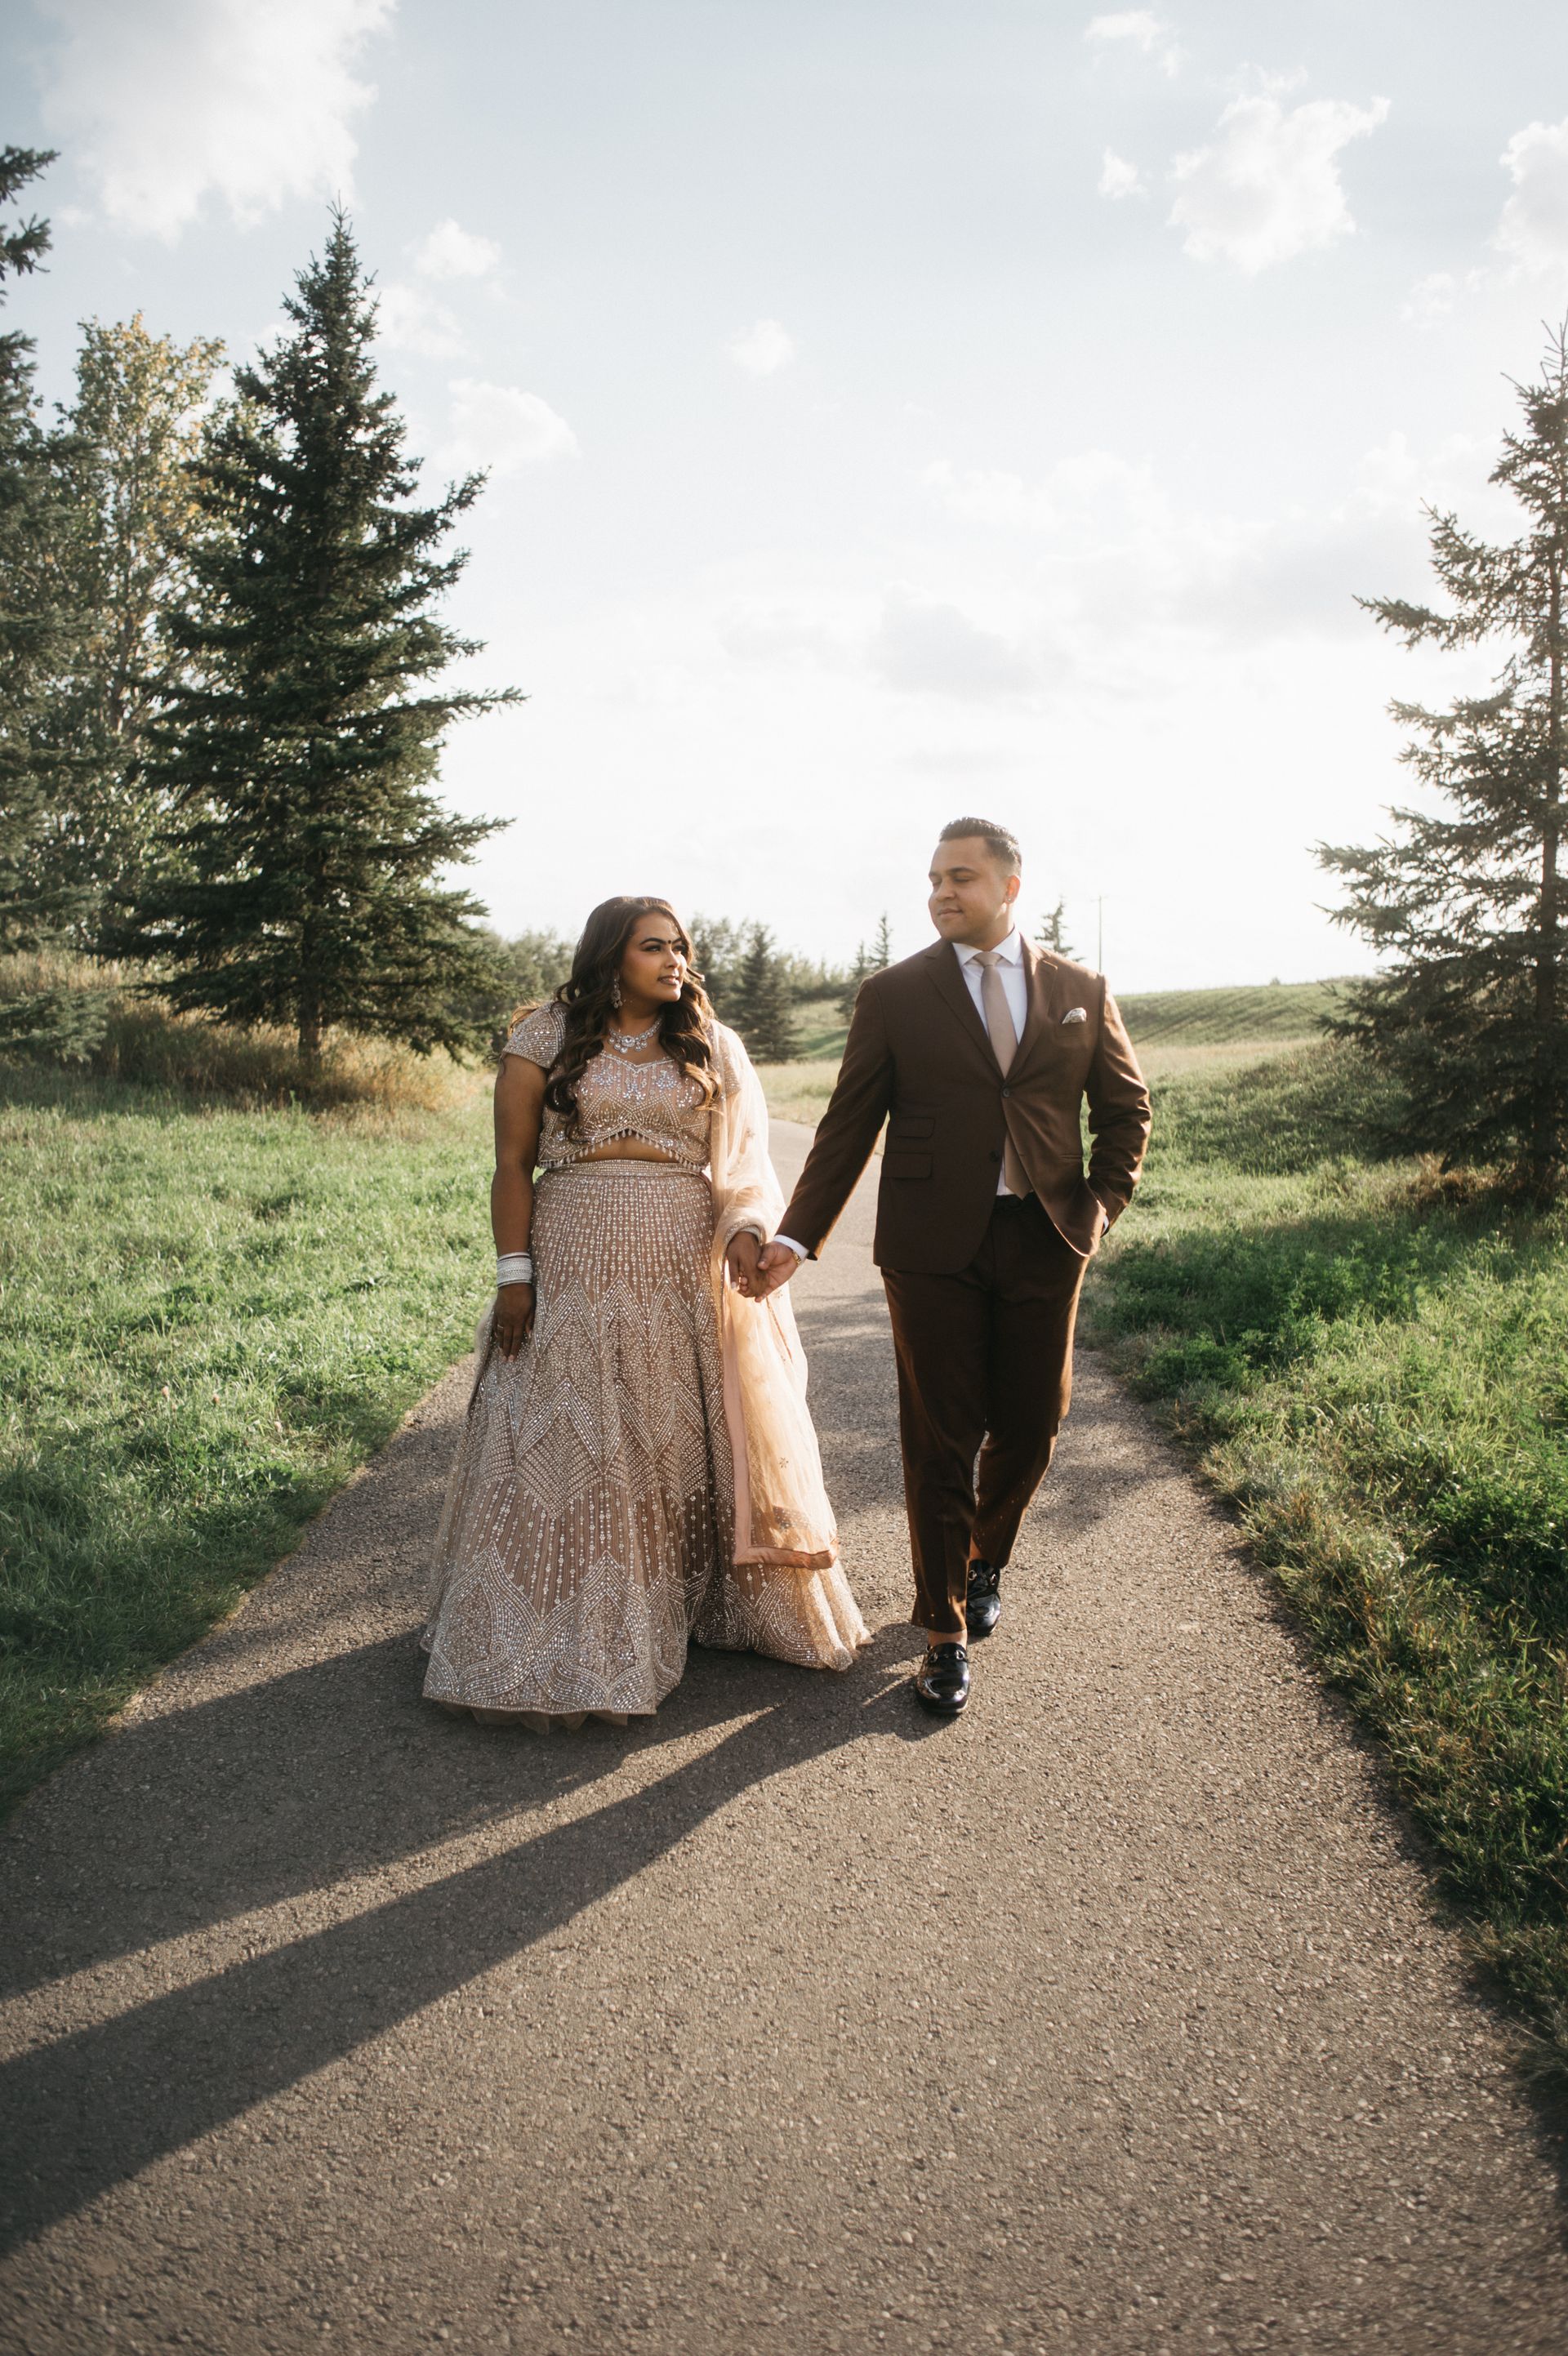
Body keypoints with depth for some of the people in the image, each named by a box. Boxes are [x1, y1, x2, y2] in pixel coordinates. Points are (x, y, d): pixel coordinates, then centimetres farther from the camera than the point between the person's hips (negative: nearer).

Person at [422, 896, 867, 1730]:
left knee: (697, 1433, 8)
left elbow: (745, 1159, 2)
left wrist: (746, 1232, -16)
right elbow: (513, 1166, 0)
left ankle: (710, 1602, 26)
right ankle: (571, 1627, 19)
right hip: (577, 1270, -2)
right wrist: (514, 1275, -6)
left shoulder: (713, 1047, 7)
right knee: (573, 1447, 4)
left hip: (691, 1268, 2)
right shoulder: (546, 1037, 0)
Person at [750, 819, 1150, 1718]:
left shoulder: (1082, 992, 6)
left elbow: (1128, 1107, 13)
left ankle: (985, 1563, 40)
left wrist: (1106, 1201, 0)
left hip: (1045, 1242, 2)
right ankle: (946, 1632, 15)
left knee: (1029, 1429, 10)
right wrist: (797, 1237, -6)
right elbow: (848, 1125, 1)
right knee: (940, 1441, 2)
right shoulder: (894, 995, 1)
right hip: (934, 1247, -2)